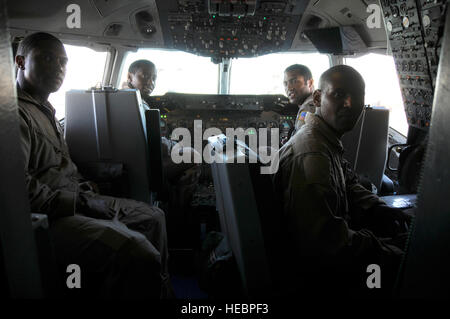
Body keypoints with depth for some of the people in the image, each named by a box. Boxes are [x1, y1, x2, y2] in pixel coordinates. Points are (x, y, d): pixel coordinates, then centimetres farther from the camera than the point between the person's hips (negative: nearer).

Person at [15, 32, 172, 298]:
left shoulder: (44, 108, 20)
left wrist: (84, 188, 12)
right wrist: (81, 203, -19)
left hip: (74, 199, 11)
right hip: (43, 217, -11)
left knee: (154, 217, 11)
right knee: (138, 253, -31)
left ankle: (162, 291, 21)